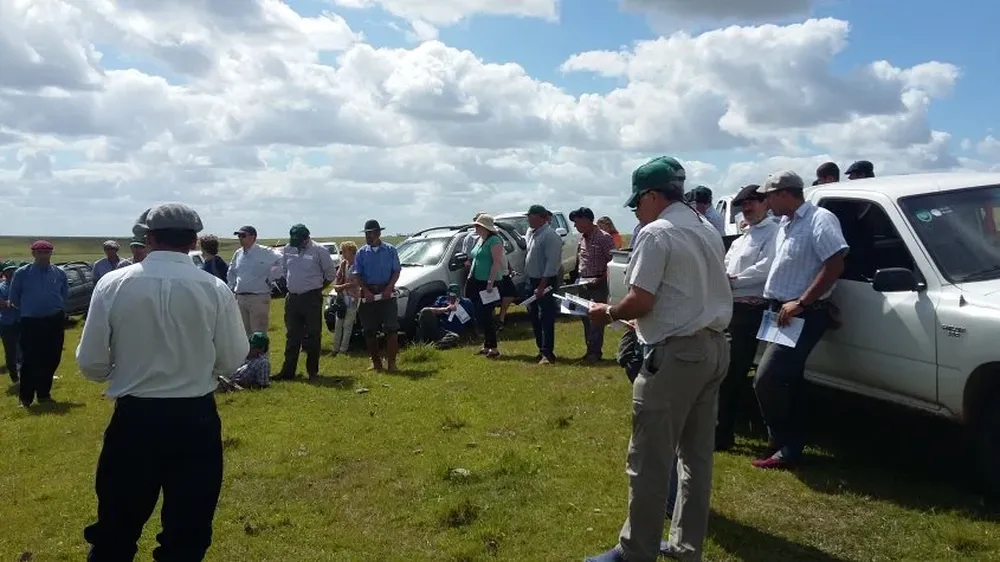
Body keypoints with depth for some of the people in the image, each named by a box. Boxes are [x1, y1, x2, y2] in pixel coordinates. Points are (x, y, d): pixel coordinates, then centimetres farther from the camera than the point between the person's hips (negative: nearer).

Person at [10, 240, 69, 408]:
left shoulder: (59, 273, 4)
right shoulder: (22, 273, -3)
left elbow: (65, 295, 18)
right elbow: (14, 298, 7)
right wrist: (27, 308, 12)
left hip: (55, 322, 3)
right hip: (31, 322, -3)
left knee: (51, 360, 7)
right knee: (30, 361, -4)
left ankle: (44, 393, 21)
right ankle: (26, 398, 5)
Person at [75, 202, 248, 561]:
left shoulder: (112, 284, -7)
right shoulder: (215, 289, -8)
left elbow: (91, 365, -3)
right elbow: (233, 360, 0)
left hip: (134, 420, 1)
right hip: (196, 420, 0)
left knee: (116, 531, 18)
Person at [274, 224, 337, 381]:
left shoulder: (319, 251, -9)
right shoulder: (287, 249, 5)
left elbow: (331, 274, -2)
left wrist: (318, 289, 2)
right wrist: (292, 285, 13)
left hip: (312, 299, -5)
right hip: (292, 298, 5)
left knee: (313, 336, 1)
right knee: (292, 336, 9)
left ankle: (312, 371, 11)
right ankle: (288, 371, 15)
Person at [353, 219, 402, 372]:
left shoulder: (390, 250, 5)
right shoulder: (362, 252, 8)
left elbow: (396, 271, 3)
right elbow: (357, 275, 5)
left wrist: (389, 288, -12)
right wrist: (366, 291, -10)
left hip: (386, 293, -2)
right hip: (368, 294, 2)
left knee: (391, 329, -7)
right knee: (369, 331, 5)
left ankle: (391, 362, -1)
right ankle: (376, 362, 16)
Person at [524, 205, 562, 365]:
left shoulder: (550, 236, -18)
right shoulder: (531, 233, 10)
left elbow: (552, 263, -22)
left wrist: (542, 286, -23)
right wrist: (532, 283, 16)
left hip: (545, 282, -9)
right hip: (532, 280, 10)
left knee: (546, 318, -6)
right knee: (534, 317, 15)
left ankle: (547, 353, -3)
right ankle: (542, 349, 26)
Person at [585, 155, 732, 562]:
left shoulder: (656, 233, -13)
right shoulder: (708, 231, 15)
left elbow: (641, 302, -18)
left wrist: (608, 313, 1)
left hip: (676, 353, -10)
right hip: (715, 347, 10)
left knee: (650, 460, -1)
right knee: (696, 454, 15)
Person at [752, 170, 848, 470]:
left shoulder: (819, 220, -14)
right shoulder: (786, 223, 14)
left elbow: (835, 265, -22)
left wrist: (801, 302, -24)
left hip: (804, 315, -10)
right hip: (782, 313, 10)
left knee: (766, 379, -15)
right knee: (787, 380, 14)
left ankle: (786, 447, -4)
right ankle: (791, 444, 24)